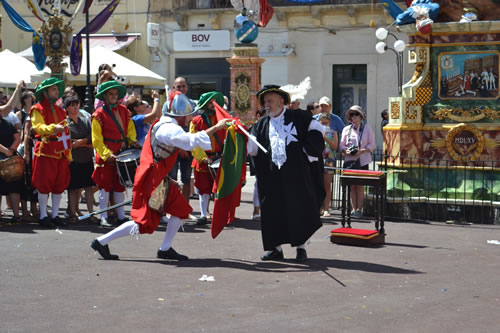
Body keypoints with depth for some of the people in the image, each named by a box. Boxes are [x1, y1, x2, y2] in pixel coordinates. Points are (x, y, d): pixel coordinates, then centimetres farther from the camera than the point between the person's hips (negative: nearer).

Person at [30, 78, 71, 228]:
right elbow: (38, 127, -17)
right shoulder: (37, 109, -1)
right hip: (45, 152, -6)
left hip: (61, 152, 6)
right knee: (44, 184, -3)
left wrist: (68, 151, 14)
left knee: (60, 184, 6)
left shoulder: (60, 110, 20)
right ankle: (43, 216, 5)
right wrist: (53, 128, -34)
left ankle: (55, 215, 15)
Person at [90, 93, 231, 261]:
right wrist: (216, 127, -24)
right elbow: (193, 140, -32)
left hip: (158, 179, 11)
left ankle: (165, 249, 15)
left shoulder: (161, 125, 16)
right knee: (144, 223, -6)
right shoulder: (169, 129, -17)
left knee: (181, 210, 11)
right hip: (151, 181, -11)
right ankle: (102, 241, 2)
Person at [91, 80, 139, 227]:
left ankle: (121, 216, 18)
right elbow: (97, 140, -8)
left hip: (122, 153, 5)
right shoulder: (99, 114, -6)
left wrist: (132, 140, -2)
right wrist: (107, 154, -19)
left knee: (120, 185, 11)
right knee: (105, 185, -2)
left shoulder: (123, 110, 10)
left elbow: (130, 129, 19)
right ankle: (103, 217, 4)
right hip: (106, 156, -5)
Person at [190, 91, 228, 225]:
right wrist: (204, 158, -13)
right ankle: (203, 215, 12)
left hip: (220, 158, 0)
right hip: (203, 161, 0)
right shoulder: (196, 121, 2)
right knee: (204, 189, 5)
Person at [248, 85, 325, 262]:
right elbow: (253, 149, 6)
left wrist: (309, 153, -4)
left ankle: (301, 246, 11)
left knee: (298, 208, 0)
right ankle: (276, 248, 13)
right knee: (273, 211, 3)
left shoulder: (297, 117, 4)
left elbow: (317, 129, 5)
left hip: (296, 174, -3)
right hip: (271, 176, 3)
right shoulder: (261, 124, 14)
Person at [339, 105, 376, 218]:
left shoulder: (367, 128, 5)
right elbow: (342, 145, 12)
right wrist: (346, 151, -10)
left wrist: (362, 151, -14)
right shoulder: (346, 129, 11)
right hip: (349, 161, 2)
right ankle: (354, 209, 7)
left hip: (362, 161, -2)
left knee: (359, 186, -4)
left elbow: (372, 145, 2)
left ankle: (359, 209, 0)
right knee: (352, 187, 1)